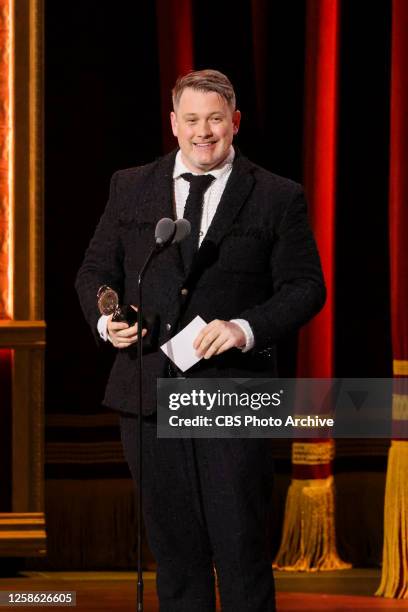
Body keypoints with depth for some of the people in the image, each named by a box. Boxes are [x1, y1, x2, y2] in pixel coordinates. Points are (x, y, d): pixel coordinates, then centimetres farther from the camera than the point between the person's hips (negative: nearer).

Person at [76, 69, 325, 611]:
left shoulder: (278, 198, 3)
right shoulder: (130, 188, 11)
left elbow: (305, 287, 1)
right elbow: (95, 271, 15)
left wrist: (246, 328, -16)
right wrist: (105, 320, -6)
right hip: (149, 393, 3)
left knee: (241, 550, -2)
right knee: (174, 548, 8)